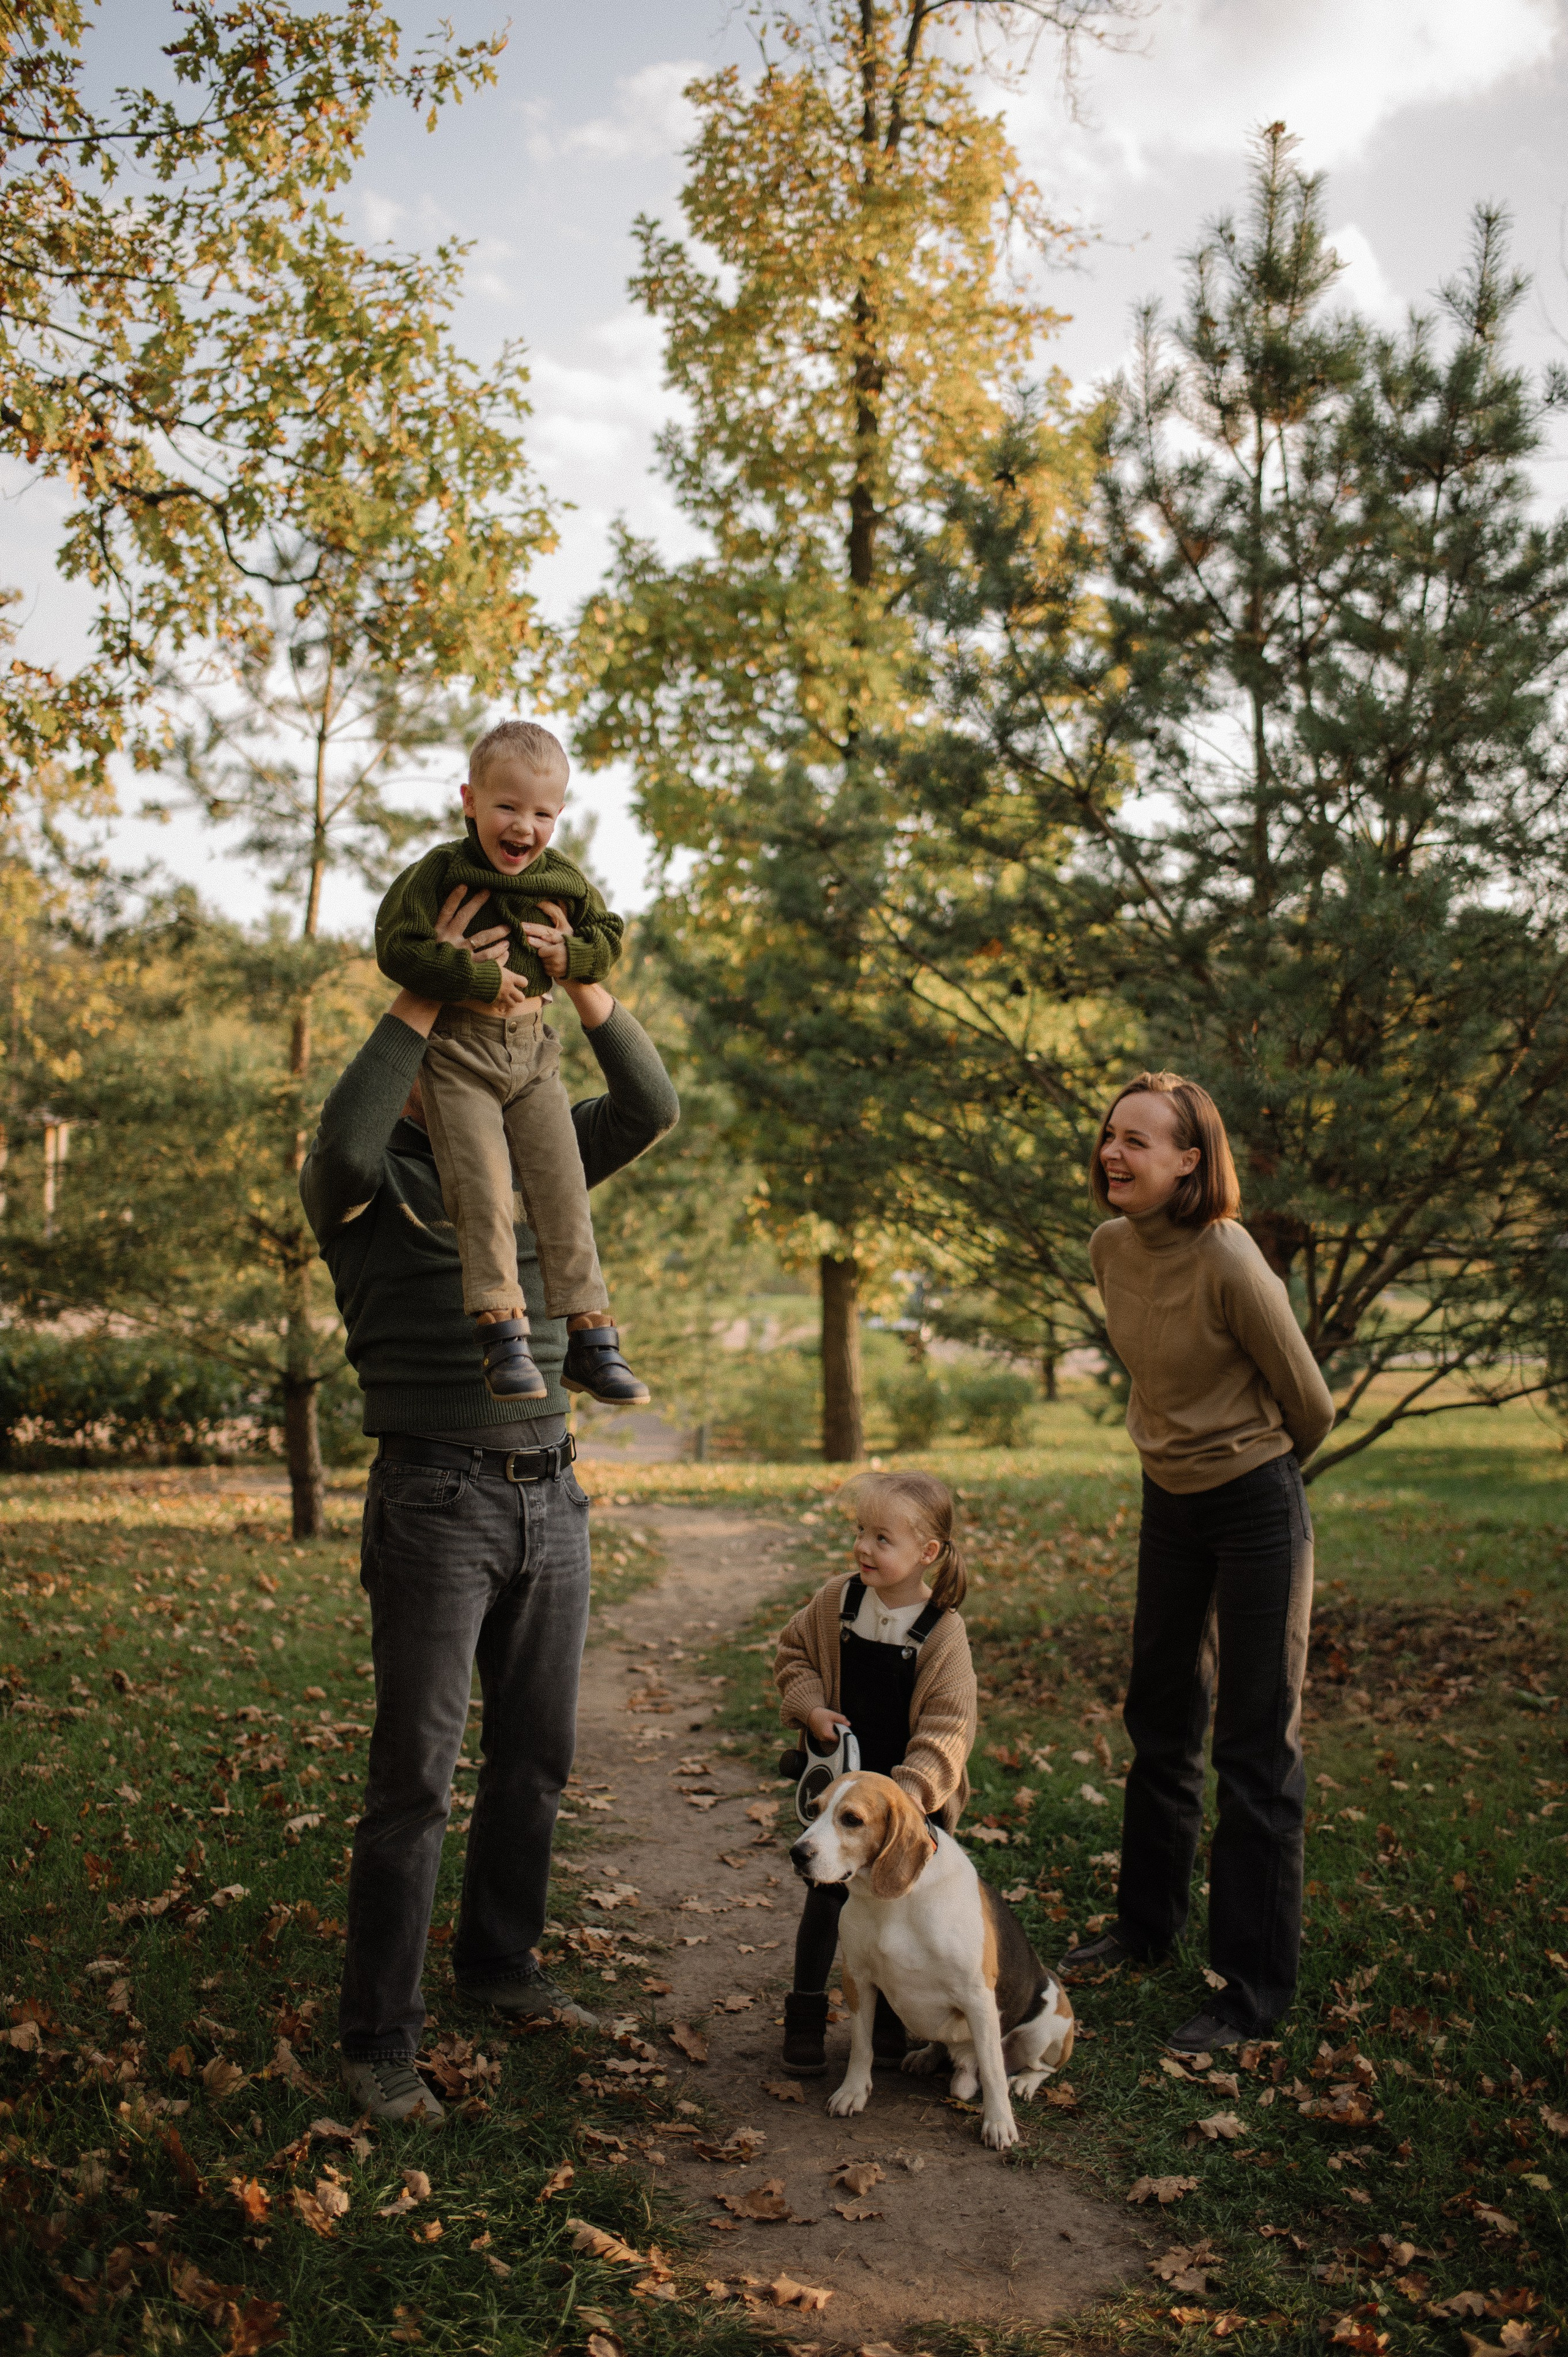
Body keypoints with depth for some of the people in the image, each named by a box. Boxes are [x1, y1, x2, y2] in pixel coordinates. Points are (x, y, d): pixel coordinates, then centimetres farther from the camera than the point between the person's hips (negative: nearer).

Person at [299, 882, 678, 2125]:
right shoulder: (369, 1181, -2)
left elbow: (651, 1108, 2)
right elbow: (341, 1142, -26)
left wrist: (586, 984, -10)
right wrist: (427, 993, -25)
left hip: (550, 1497, 6)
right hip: (436, 1501, -5)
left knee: (538, 1754, 15)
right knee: (417, 1774, -3)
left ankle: (500, 1962, 33)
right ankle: (379, 2038, 9)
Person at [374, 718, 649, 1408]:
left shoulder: (563, 880, 6)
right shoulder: (438, 872, -7)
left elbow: (609, 934, 17)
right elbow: (397, 948, -14)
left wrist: (571, 954, -6)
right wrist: (480, 977, -19)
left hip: (532, 1051, 4)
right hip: (456, 1049, -4)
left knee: (563, 1191, -2)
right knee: (484, 1193, -14)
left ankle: (589, 1341, 1)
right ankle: (502, 1336, -10)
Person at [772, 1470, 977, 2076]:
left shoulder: (943, 1631, -18)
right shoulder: (837, 1603, -9)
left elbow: (947, 1727, -19)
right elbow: (792, 1652, 6)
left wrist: (912, 1789, -30)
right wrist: (811, 1707, -11)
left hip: (907, 1794, -2)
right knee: (826, 1895, 8)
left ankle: (889, 2014, 31)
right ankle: (805, 2014, 23)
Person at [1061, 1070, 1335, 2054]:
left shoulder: (1226, 1262, -25)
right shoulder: (1111, 1247, -3)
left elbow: (1310, 1404, -11)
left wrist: (1257, 1470, 6)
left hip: (1256, 1508, -7)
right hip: (1169, 1502, 7)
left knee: (1256, 1748, 1)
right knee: (1160, 1723, 19)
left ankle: (1257, 1989, 14)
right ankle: (1149, 1924, 37)